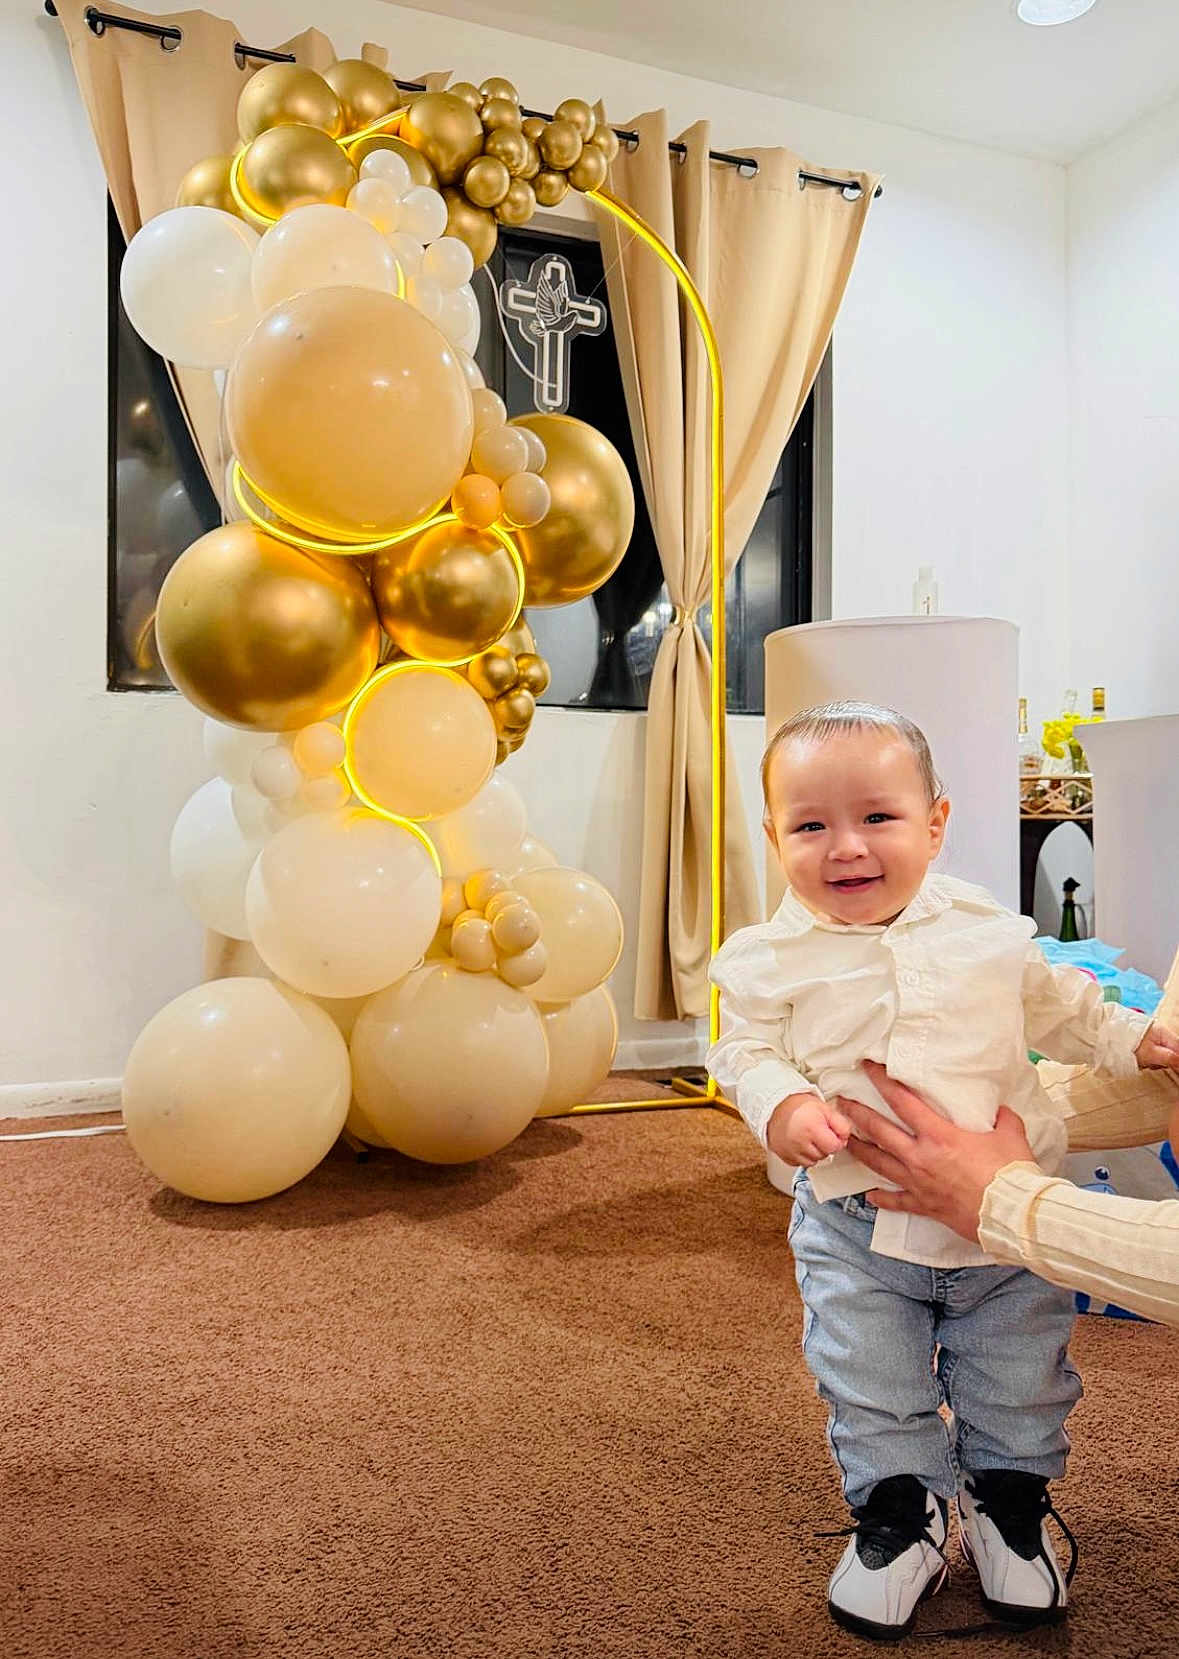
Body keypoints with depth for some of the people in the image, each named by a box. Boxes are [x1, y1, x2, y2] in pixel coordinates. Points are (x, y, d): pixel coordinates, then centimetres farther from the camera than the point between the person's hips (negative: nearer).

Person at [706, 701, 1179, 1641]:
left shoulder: (985, 927, -4)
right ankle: (900, 1515, 37)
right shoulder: (772, 960, -11)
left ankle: (1010, 1501, 45)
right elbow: (747, 1052, -7)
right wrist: (783, 1105, -26)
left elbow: (1051, 1004, 12)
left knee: (1021, 1382, 18)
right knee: (874, 1395, 10)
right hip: (858, 1229, -1)